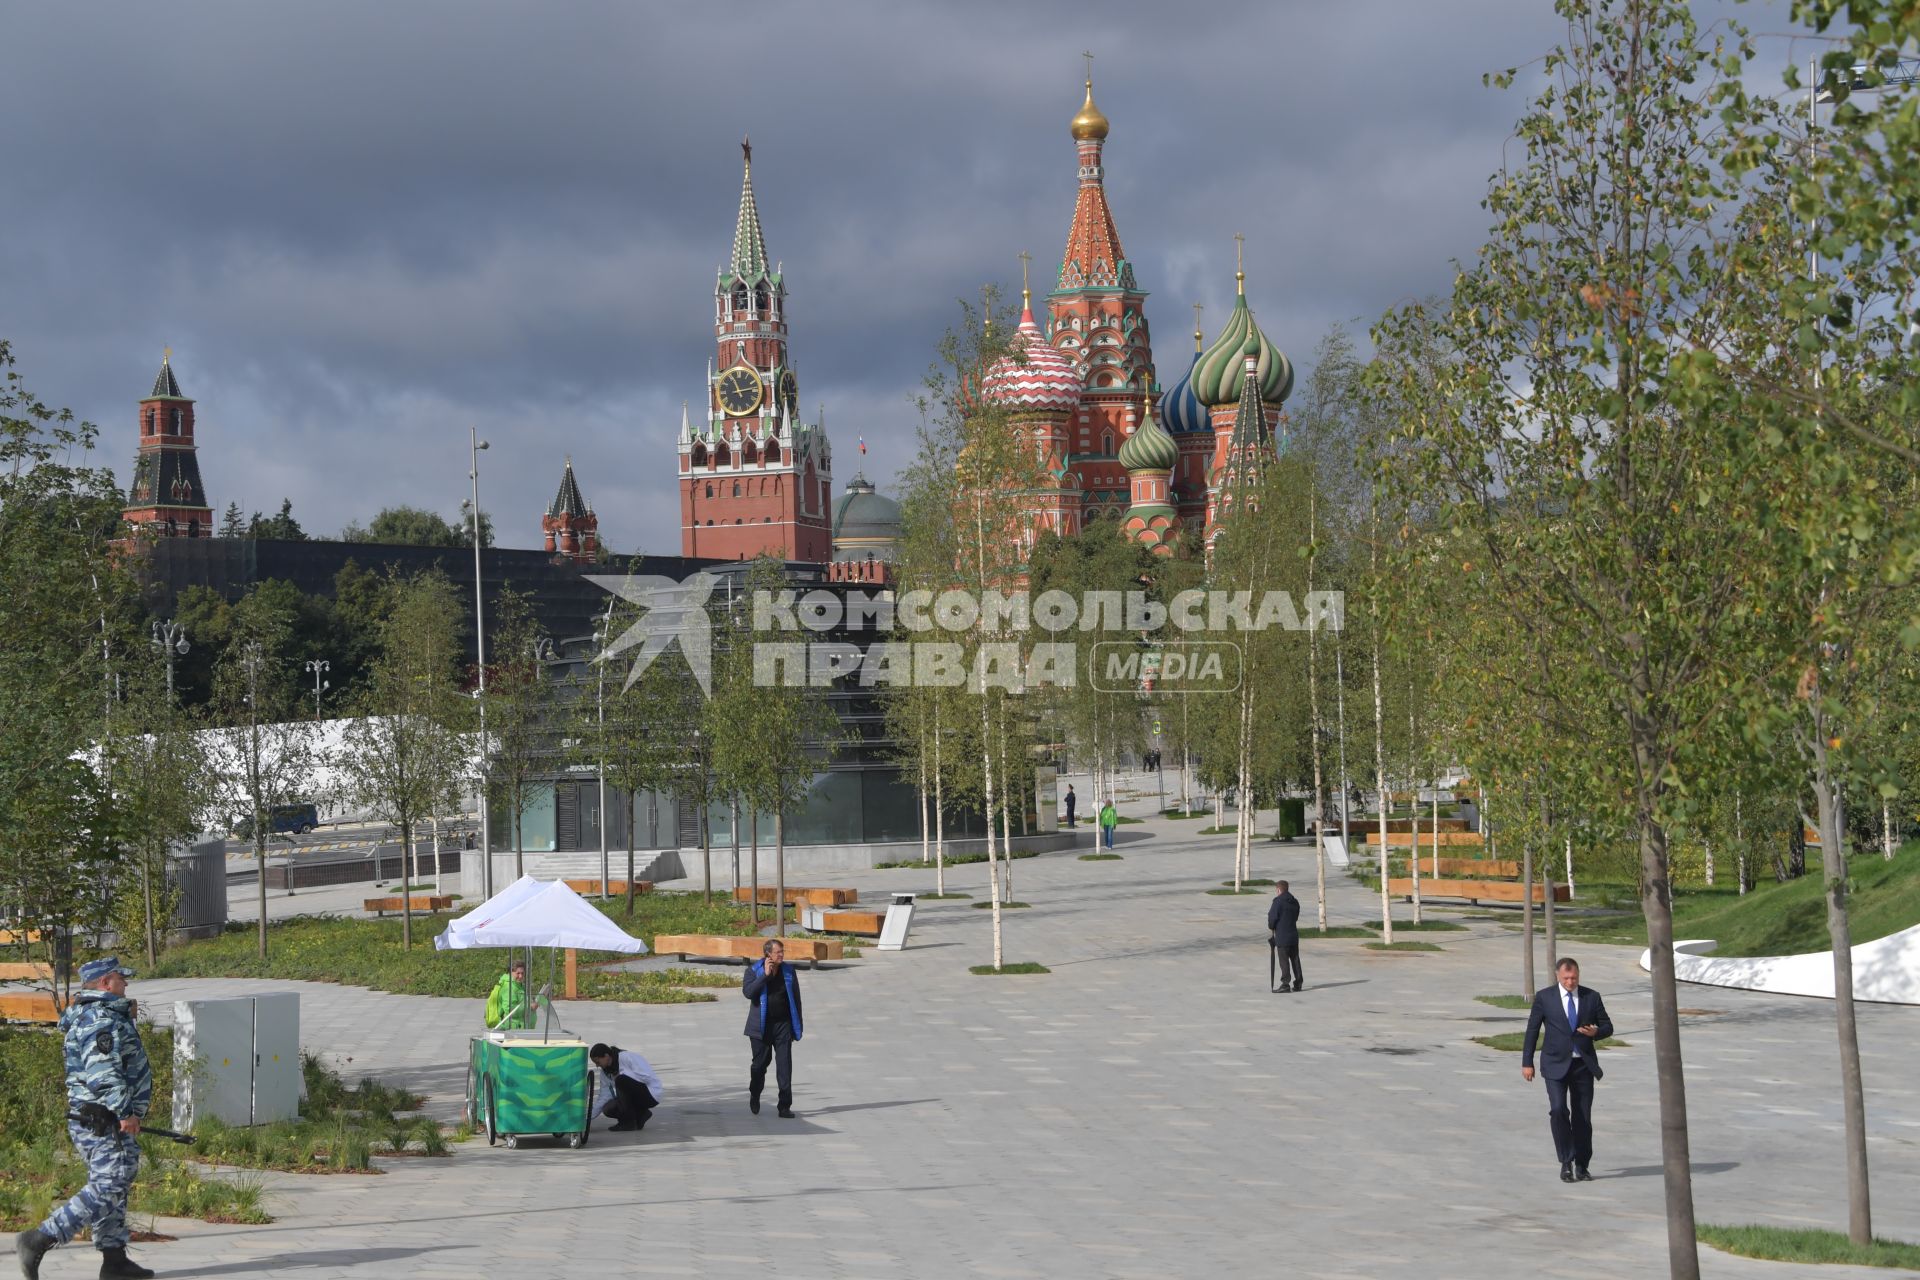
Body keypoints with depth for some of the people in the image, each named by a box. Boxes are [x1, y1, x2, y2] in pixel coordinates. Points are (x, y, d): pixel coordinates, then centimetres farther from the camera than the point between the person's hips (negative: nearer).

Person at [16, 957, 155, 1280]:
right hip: (105, 1121, -11)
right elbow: (103, 1072, -25)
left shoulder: (87, 1015, 18)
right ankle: (37, 1241, -14)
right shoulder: (103, 1019, -17)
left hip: (85, 1116, 11)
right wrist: (125, 1113, -24)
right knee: (106, 1190, -11)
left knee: (113, 1190, 14)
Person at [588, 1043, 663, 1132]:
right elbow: (605, 1097, 4)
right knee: (608, 1109, -15)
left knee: (621, 1079, -30)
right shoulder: (605, 1071, 4)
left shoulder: (627, 1057, -19)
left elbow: (647, 1076, -28)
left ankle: (629, 1122, -16)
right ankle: (640, 1114, 9)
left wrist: (620, 1074, -21)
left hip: (651, 1094, -8)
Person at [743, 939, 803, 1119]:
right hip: (761, 1026, -1)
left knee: (784, 1065, -6)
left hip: (783, 1024, 1)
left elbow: (796, 1000, 8)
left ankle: (785, 1106, -5)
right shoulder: (754, 970, -2)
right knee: (760, 1063, 10)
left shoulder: (788, 971, 5)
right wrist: (765, 975, -21)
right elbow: (747, 991, -18)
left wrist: (797, 1027, 6)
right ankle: (754, 1096, 36)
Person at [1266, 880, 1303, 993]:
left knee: (1284, 960, -3)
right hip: (1294, 935, 7)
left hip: (1281, 936, -7)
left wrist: (1271, 928, 3)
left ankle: (1285, 984, -5)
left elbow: (1272, 916, -15)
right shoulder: (1295, 902, 12)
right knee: (1295, 959, 12)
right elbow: (1296, 917, 15)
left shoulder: (1278, 901, -12)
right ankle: (1298, 983, 14)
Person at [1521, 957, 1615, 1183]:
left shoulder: (1592, 997, 4)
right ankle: (1566, 1162, -6)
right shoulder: (1544, 997, 0)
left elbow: (1608, 1026, 10)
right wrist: (1527, 1062, 1)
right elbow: (1532, 1030, 4)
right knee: (1558, 1110, -18)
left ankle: (1581, 1166, 16)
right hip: (1556, 1064, -2)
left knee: (1583, 1116, 4)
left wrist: (1596, 1032, -14)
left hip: (1584, 1064, 2)